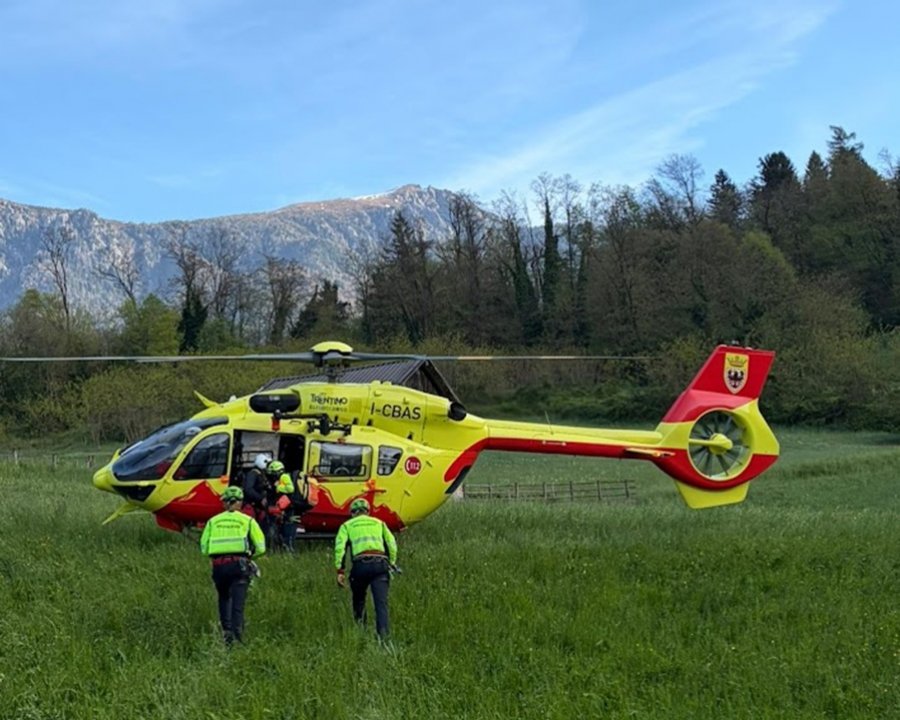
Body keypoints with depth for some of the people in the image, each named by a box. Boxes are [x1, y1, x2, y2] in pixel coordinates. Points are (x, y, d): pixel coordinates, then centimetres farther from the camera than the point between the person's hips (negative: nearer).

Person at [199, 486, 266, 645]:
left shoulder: (213, 521, 12)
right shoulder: (247, 520, 7)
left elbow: (204, 548, 7)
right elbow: (261, 547, 4)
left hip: (218, 565, 2)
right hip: (239, 564, -2)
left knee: (224, 598, 22)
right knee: (238, 604, -2)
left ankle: (226, 631, 10)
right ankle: (237, 636, -12)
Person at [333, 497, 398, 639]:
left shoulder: (347, 525, 21)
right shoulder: (379, 523, 27)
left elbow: (340, 547, 5)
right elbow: (392, 545, 16)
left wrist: (339, 571, 2)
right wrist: (391, 565, 21)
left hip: (361, 564, -1)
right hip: (380, 563, 1)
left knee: (359, 601, 21)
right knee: (381, 602, -7)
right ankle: (383, 634, -24)